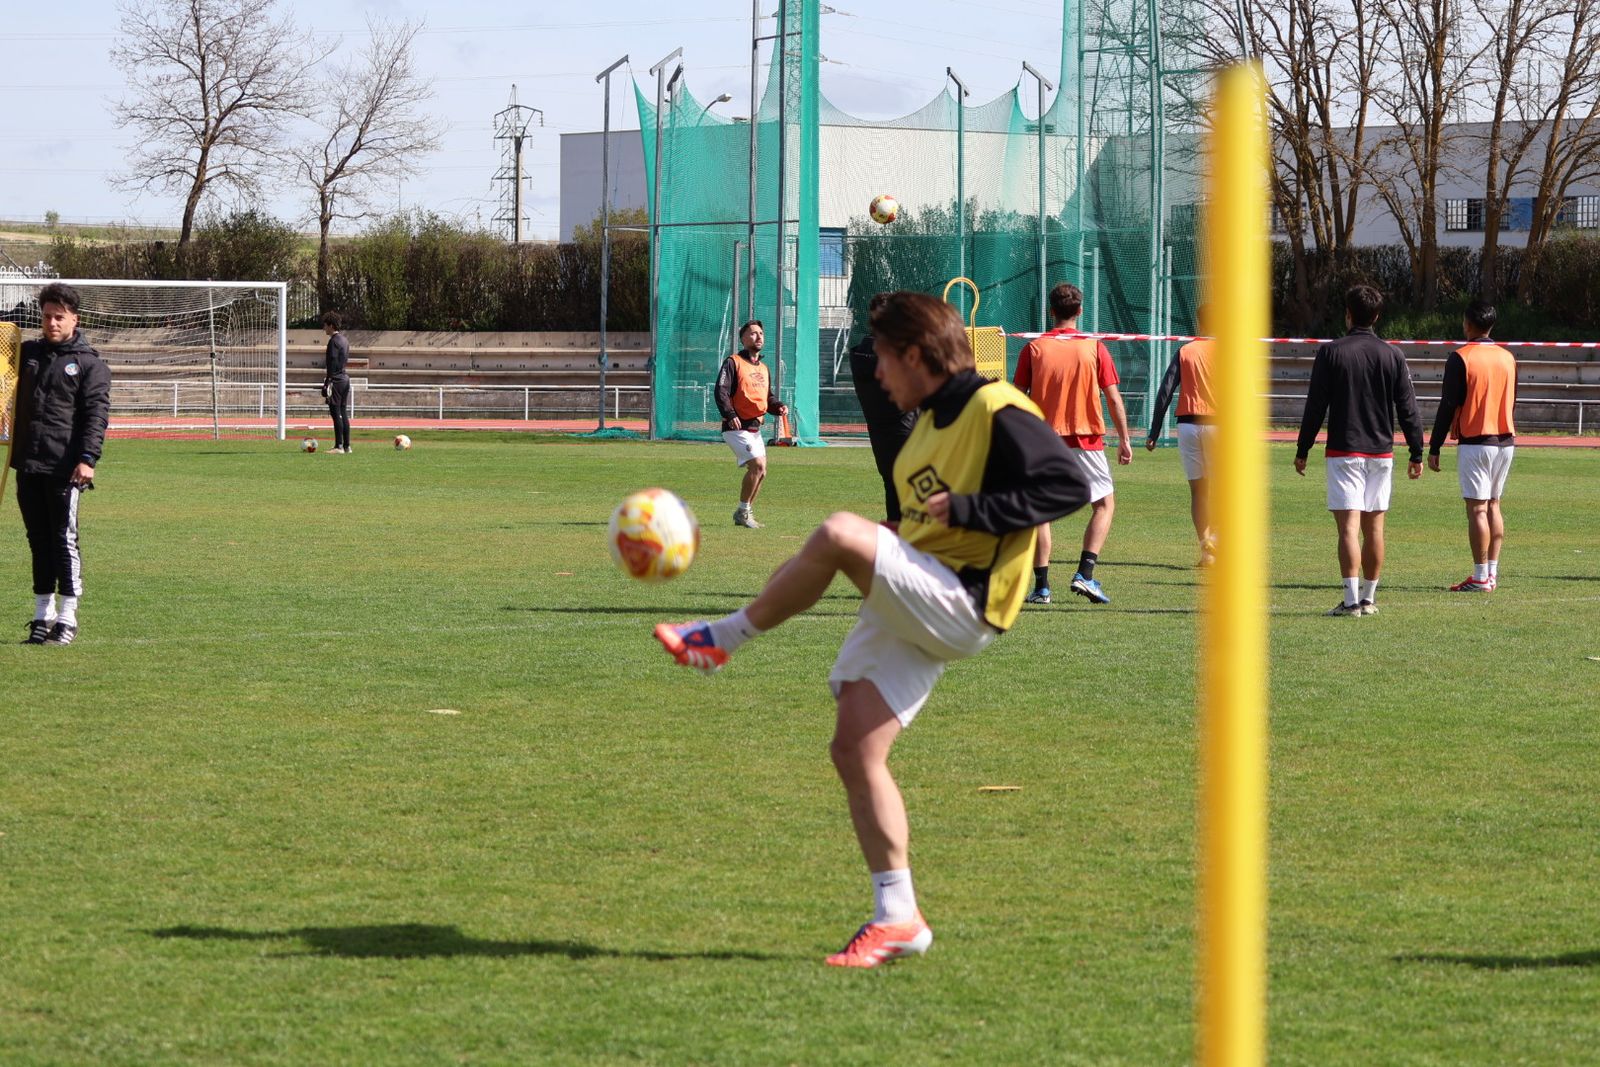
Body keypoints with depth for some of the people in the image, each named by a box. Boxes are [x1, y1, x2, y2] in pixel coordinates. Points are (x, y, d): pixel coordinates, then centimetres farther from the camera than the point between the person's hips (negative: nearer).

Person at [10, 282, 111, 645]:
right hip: (28, 465, 5)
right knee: (38, 540, 9)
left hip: (65, 468, -5)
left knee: (64, 539, -3)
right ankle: (43, 614, 15)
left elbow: (96, 414, -7)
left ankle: (67, 617, 0)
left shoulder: (89, 363, 0)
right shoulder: (27, 353, 14)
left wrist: (87, 459, -17)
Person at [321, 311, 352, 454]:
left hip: (336, 381, -9)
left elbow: (332, 363, -18)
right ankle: (346, 446, 12)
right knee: (343, 413, 11)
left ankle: (339, 446, -11)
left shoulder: (334, 341, -13)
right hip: (345, 378, 9)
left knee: (336, 413, -8)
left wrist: (328, 381, -19)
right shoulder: (344, 340, 15)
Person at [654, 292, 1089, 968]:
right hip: (910, 608, 10)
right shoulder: (931, 422, 20)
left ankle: (721, 640, -12)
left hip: (961, 605, -10)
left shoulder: (998, 412, -8)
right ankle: (897, 919, 6)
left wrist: (969, 509, -20)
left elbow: (1070, 486, -17)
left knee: (838, 534, -30)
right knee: (855, 752, 2)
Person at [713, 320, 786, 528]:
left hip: (755, 428, 8)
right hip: (737, 428, -8)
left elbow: (768, 397, 23)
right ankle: (743, 511, -9)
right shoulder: (733, 363, -6)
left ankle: (744, 514, 21)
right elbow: (721, 391, -16)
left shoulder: (763, 368, 18)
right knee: (757, 464, -20)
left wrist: (778, 408, 0)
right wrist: (730, 415, -30)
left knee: (760, 473, 8)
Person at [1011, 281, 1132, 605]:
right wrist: (1124, 439, 6)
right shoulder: (1094, 348, -2)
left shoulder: (1034, 348, 0)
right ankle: (1085, 574, -4)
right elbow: (1114, 399, -2)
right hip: (1086, 441, -1)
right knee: (1105, 504, 12)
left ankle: (1041, 585, 3)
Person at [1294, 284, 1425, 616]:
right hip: (1381, 451, 3)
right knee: (1374, 528, 10)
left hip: (1344, 451, -3)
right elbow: (1408, 409, 5)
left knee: (1348, 527, -8)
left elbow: (1315, 406, -4)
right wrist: (1416, 453, 11)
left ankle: (1351, 600, -15)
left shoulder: (1331, 353, -4)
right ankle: (1369, 598, 15)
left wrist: (1302, 451, 3)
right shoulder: (1393, 356, 4)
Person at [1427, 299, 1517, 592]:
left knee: (1477, 509, -6)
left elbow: (1448, 406, -10)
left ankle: (1481, 578, -9)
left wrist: (1434, 448, -5)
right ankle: (1492, 572, 12)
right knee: (1493, 505, 13)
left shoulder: (1460, 358, -10)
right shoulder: (1508, 358, 9)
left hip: (1475, 442, -6)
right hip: (1505, 441, 6)